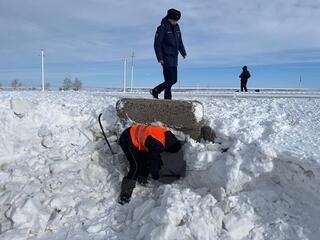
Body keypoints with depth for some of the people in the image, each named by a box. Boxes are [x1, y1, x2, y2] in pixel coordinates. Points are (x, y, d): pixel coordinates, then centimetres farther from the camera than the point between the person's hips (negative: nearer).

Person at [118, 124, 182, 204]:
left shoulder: (166, 134, 2)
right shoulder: (157, 144, -26)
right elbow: (153, 160, -13)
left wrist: (159, 162, 31)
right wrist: (155, 174, 3)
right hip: (127, 140, -10)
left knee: (146, 158, 16)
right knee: (136, 166, -16)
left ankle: (142, 180, 34)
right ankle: (125, 193, -11)